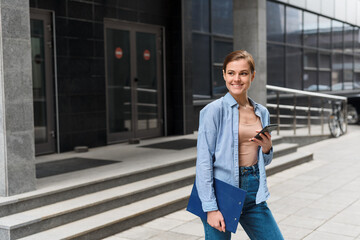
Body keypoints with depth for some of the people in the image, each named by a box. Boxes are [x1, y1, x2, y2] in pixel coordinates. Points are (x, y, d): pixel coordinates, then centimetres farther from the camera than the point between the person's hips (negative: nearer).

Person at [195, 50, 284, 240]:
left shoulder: (262, 112, 10)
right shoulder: (214, 110, -8)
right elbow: (203, 162, -11)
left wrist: (267, 148, -3)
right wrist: (210, 208, -16)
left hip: (253, 192, 5)